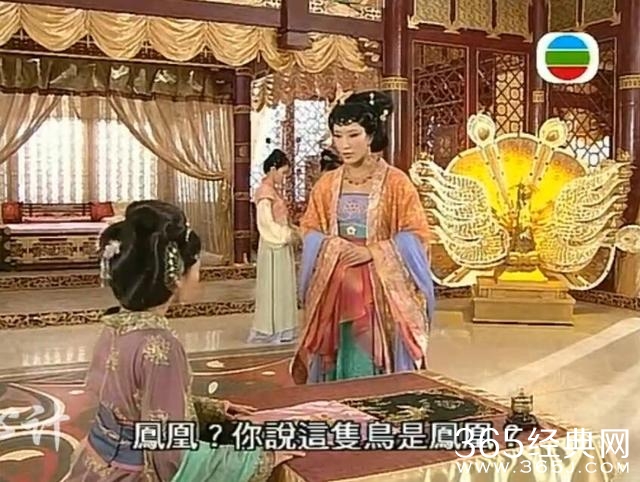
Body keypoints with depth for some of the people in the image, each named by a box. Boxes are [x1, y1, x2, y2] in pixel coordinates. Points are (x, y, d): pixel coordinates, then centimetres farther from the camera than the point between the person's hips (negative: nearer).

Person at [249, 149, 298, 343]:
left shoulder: (274, 190, 13)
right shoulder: (265, 192, -16)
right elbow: (267, 223, -20)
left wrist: (290, 231, 5)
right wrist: (287, 235, -15)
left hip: (281, 244, 9)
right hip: (274, 246, -9)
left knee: (281, 286, 12)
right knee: (273, 286, -2)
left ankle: (279, 329, 19)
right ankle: (270, 331, 6)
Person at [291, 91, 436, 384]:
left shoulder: (396, 182, -5)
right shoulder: (327, 184, 7)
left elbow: (415, 236, -6)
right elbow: (309, 232, 11)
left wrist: (371, 252, -15)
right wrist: (332, 246, -9)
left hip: (381, 290, -3)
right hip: (335, 289, 3)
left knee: (377, 367, -1)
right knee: (338, 364, 6)